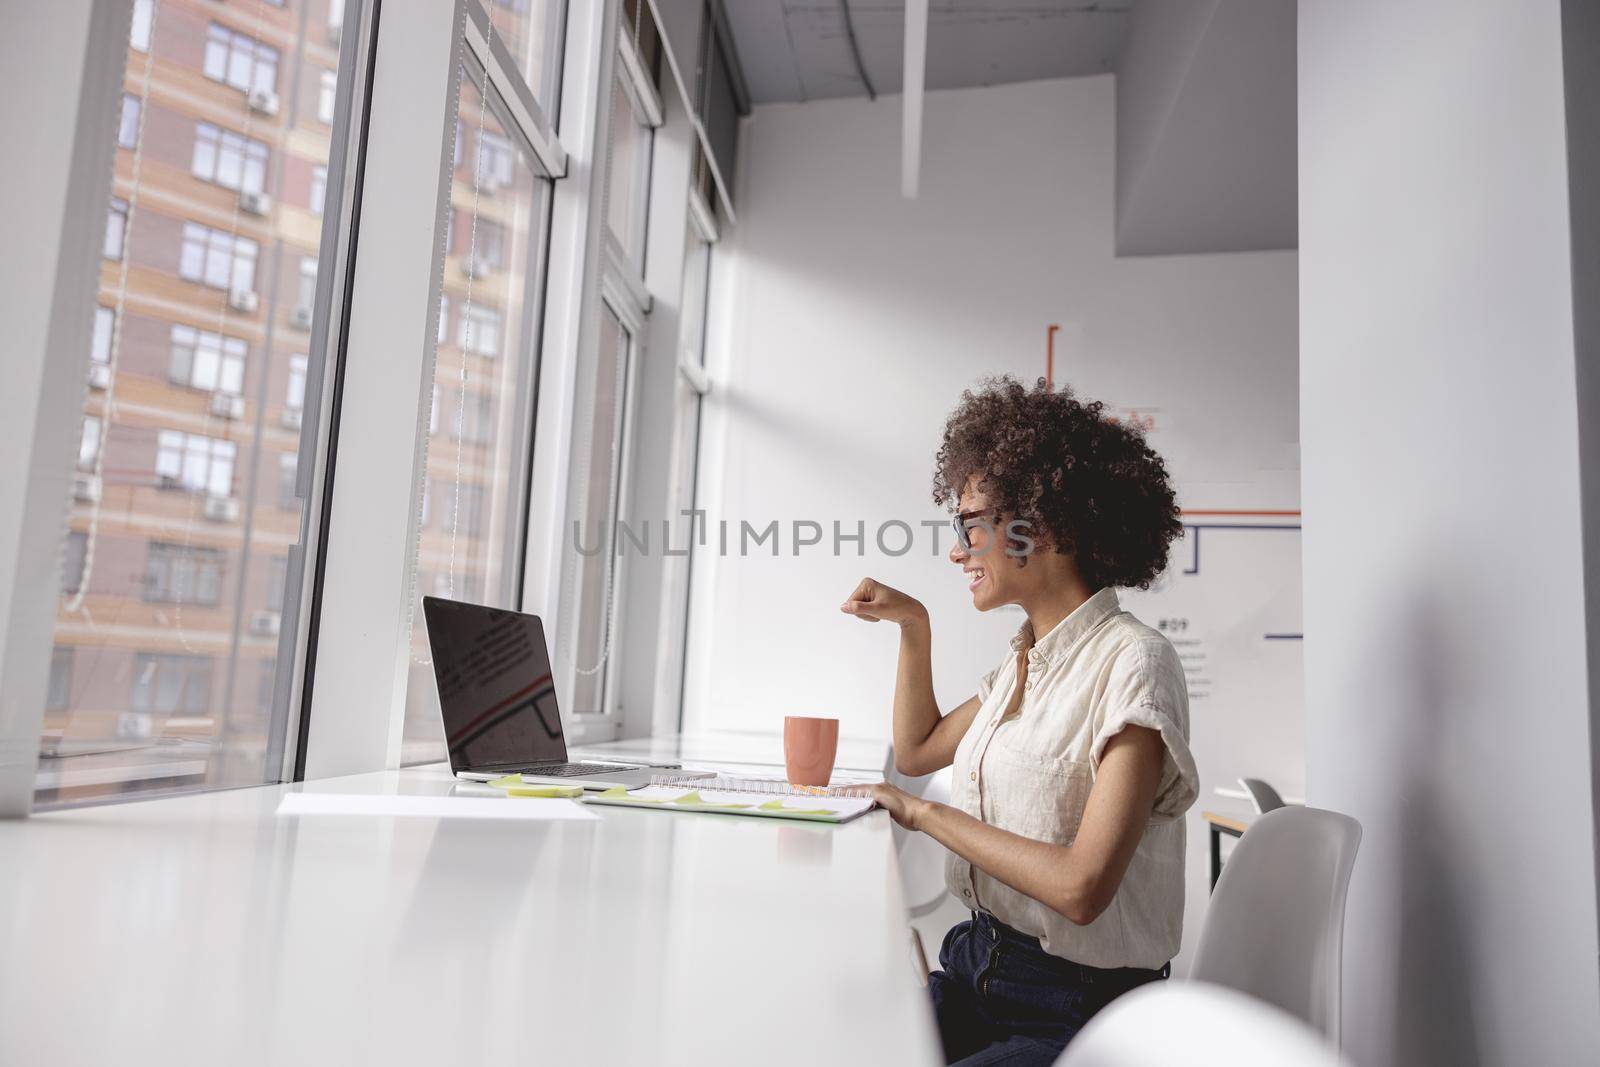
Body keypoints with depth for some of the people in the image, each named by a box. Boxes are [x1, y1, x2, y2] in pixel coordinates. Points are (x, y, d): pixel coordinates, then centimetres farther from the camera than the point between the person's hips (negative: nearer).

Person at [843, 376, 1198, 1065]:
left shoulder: (1131, 661, -17)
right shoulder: (1025, 658, 9)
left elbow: (1082, 888, -24)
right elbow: (916, 751, 23)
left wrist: (926, 814, -13)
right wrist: (913, 626, 12)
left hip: (1077, 1010, -7)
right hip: (979, 969, 7)